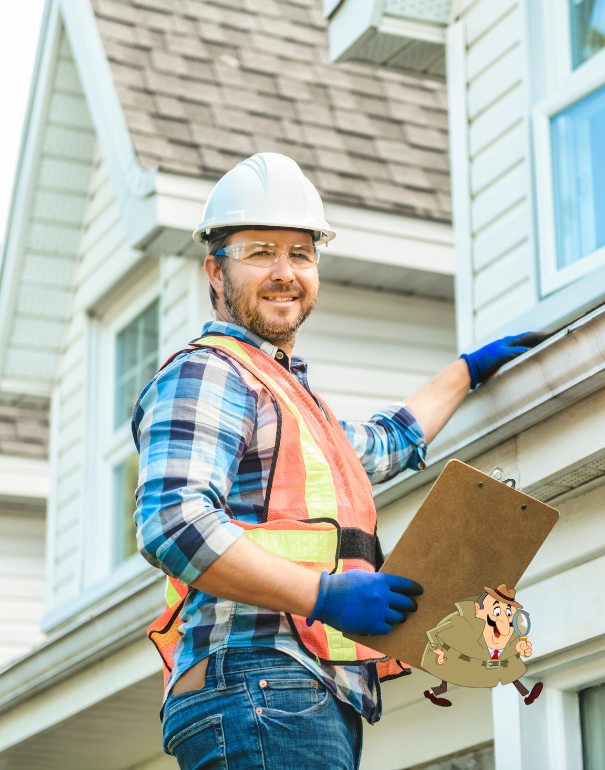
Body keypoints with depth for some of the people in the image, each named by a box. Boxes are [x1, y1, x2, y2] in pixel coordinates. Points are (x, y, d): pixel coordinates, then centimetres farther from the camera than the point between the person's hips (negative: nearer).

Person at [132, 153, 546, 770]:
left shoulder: (284, 393, 30)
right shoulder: (205, 375, -3)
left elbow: (383, 445, 50)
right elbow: (171, 523, -19)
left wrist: (467, 371, 56)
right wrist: (324, 595, -19)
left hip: (319, 705, 9)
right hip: (259, 694, -9)